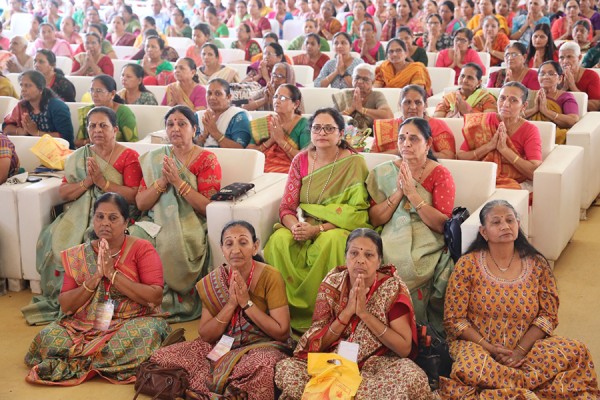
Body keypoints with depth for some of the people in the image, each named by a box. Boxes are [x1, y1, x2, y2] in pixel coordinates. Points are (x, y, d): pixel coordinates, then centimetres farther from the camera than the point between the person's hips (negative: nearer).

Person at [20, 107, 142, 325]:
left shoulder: (129, 157, -1)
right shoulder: (79, 157, 14)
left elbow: (133, 195, -11)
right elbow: (63, 193, 7)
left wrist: (102, 181, -16)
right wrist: (87, 181, -9)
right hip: (82, 214, 4)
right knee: (54, 239, -22)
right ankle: (60, 297, -7)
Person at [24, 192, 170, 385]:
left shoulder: (142, 249, -3)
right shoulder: (79, 255, 6)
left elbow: (155, 297, -15)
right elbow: (65, 305, 1)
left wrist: (112, 274, -17)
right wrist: (95, 277, -13)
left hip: (133, 322, -2)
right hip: (85, 325, 2)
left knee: (146, 333, -36)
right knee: (48, 337, -24)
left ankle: (78, 362, -19)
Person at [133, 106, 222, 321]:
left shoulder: (207, 160, 1)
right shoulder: (155, 159, 13)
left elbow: (208, 207, -10)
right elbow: (140, 203, 5)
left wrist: (178, 182, -15)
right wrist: (162, 181, -10)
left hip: (190, 225, -4)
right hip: (158, 222, 4)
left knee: (169, 246, -34)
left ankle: (168, 306, -14)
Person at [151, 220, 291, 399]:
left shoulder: (270, 277, -14)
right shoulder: (213, 281, -2)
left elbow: (282, 332, -16)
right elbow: (205, 335, -3)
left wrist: (247, 303, -20)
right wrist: (231, 304, -17)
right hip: (222, 345, 4)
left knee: (261, 367, -41)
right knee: (161, 358, -13)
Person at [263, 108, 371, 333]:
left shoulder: (354, 163, -8)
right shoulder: (301, 161, 4)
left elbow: (356, 213, -13)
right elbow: (286, 207, 3)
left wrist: (317, 229, -23)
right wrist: (294, 226, -21)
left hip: (338, 228, -3)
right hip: (304, 224, 4)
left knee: (330, 242, -37)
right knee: (279, 240, -28)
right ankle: (290, 309, -19)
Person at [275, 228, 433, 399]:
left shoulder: (392, 288, -10)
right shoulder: (331, 284, -4)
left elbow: (405, 348, -14)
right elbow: (316, 344, -6)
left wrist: (364, 313, -21)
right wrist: (347, 311, -19)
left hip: (378, 363, 0)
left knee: (412, 377, -34)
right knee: (285, 369, -24)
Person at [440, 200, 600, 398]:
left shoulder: (537, 264, 3)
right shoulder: (467, 265, -4)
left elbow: (548, 315, 2)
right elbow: (454, 319, -4)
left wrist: (521, 350, -13)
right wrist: (489, 348, -16)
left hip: (527, 346, 3)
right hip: (479, 345, -2)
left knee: (577, 352, -21)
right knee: (469, 367, -36)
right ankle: (530, 390, -18)